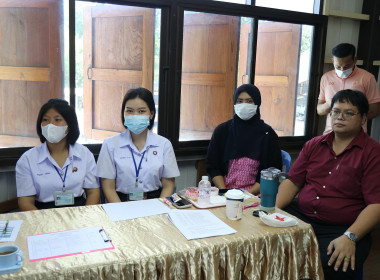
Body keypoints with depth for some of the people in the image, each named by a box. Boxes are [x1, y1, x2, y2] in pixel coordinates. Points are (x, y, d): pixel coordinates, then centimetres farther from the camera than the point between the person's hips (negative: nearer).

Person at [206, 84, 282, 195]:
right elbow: (212, 167, 7)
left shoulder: (268, 134, 3)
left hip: (254, 194, -2)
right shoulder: (222, 130, 8)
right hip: (223, 193, 2)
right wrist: (224, 192, -8)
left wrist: (248, 194, -11)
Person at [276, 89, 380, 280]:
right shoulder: (313, 145, 14)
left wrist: (350, 237, -21)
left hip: (342, 229, -4)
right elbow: (292, 182, 12)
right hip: (300, 217, 4)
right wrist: (273, 208, -5)